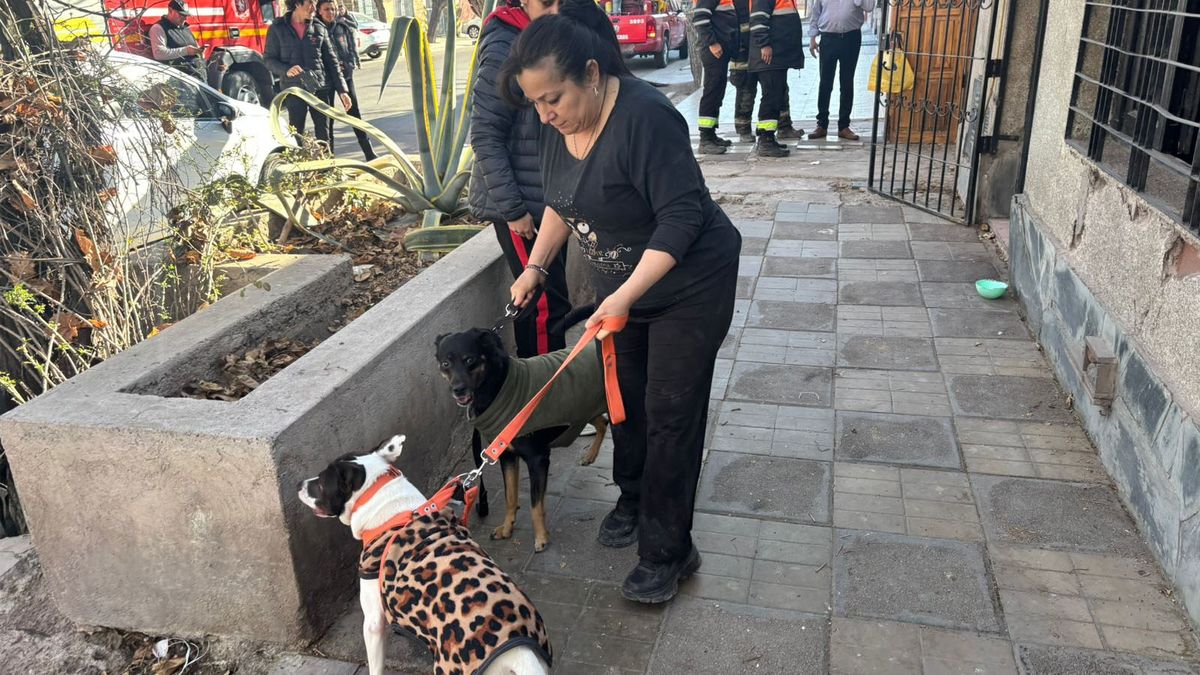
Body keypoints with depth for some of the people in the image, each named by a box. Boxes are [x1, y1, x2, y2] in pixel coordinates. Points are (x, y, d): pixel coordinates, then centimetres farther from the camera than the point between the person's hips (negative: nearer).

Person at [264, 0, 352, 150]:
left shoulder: (319, 28, 9)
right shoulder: (278, 28, 2)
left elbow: (331, 61, 8)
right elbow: (269, 59, 2)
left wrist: (342, 90, 2)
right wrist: (286, 70, -19)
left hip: (320, 88, 2)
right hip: (294, 89, -2)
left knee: (323, 133, 3)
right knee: (296, 134, 1)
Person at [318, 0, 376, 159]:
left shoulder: (343, 26, 4)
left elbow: (352, 47, 11)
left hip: (345, 74, 3)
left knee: (355, 113, 4)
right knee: (327, 116, 4)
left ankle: (369, 154, 7)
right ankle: (329, 155, 11)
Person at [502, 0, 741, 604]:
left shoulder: (644, 117, -29)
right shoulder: (561, 124, -3)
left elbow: (681, 218, -29)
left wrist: (625, 297, -32)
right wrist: (535, 266, 5)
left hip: (688, 285, -7)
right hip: (619, 286, 8)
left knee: (670, 413, -3)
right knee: (624, 395, 16)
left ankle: (668, 552, 8)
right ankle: (634, 500, 37)